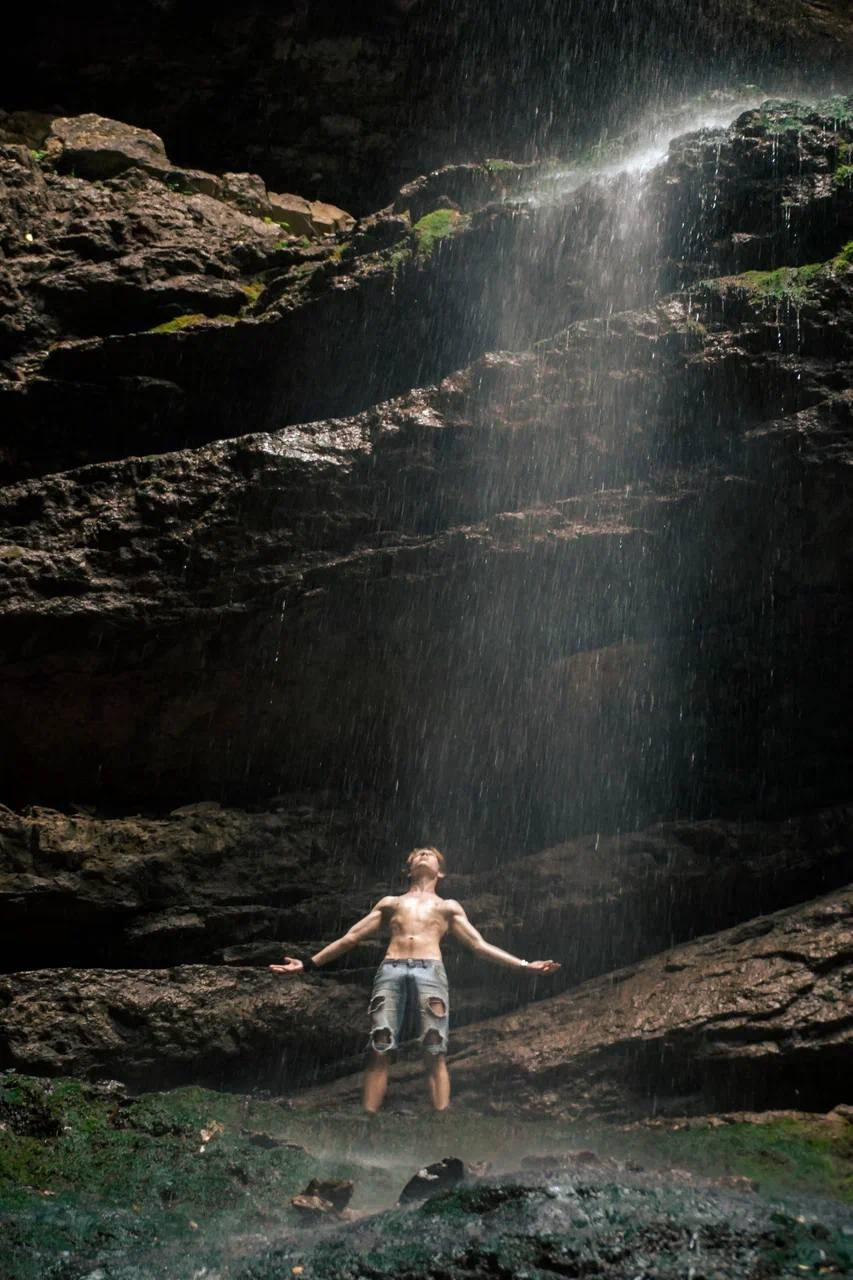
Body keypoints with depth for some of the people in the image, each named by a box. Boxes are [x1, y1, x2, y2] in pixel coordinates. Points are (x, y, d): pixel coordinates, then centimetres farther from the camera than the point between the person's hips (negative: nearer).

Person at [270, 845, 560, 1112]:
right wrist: (308, 964, 19)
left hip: (430, 971, -1)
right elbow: (350, 937, 26)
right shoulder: (390, 902, 30)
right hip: (390, 971, 1)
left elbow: (480, 945, 21)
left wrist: (524, 965, 11)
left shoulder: (448, 907, 28)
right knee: (378, 1050, -13)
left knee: (435, 1053, -14)